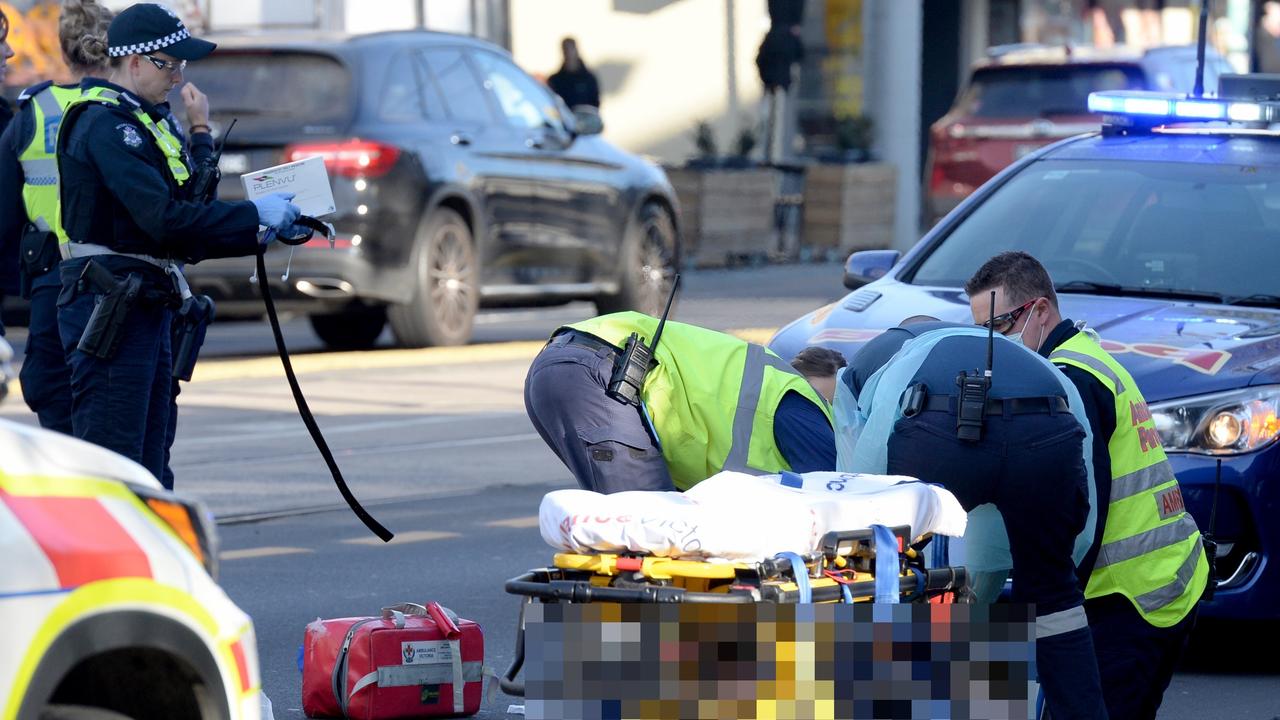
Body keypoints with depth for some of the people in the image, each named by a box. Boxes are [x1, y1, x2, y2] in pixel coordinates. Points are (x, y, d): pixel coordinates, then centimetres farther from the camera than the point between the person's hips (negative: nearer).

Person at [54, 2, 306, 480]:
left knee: (145, 471, 11)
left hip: (142, 310, 11)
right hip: (111, 310, -11)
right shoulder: (107, 123, -12)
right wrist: (254, 215, -13)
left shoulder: (137, 122, 21)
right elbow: (164, 218, -21)